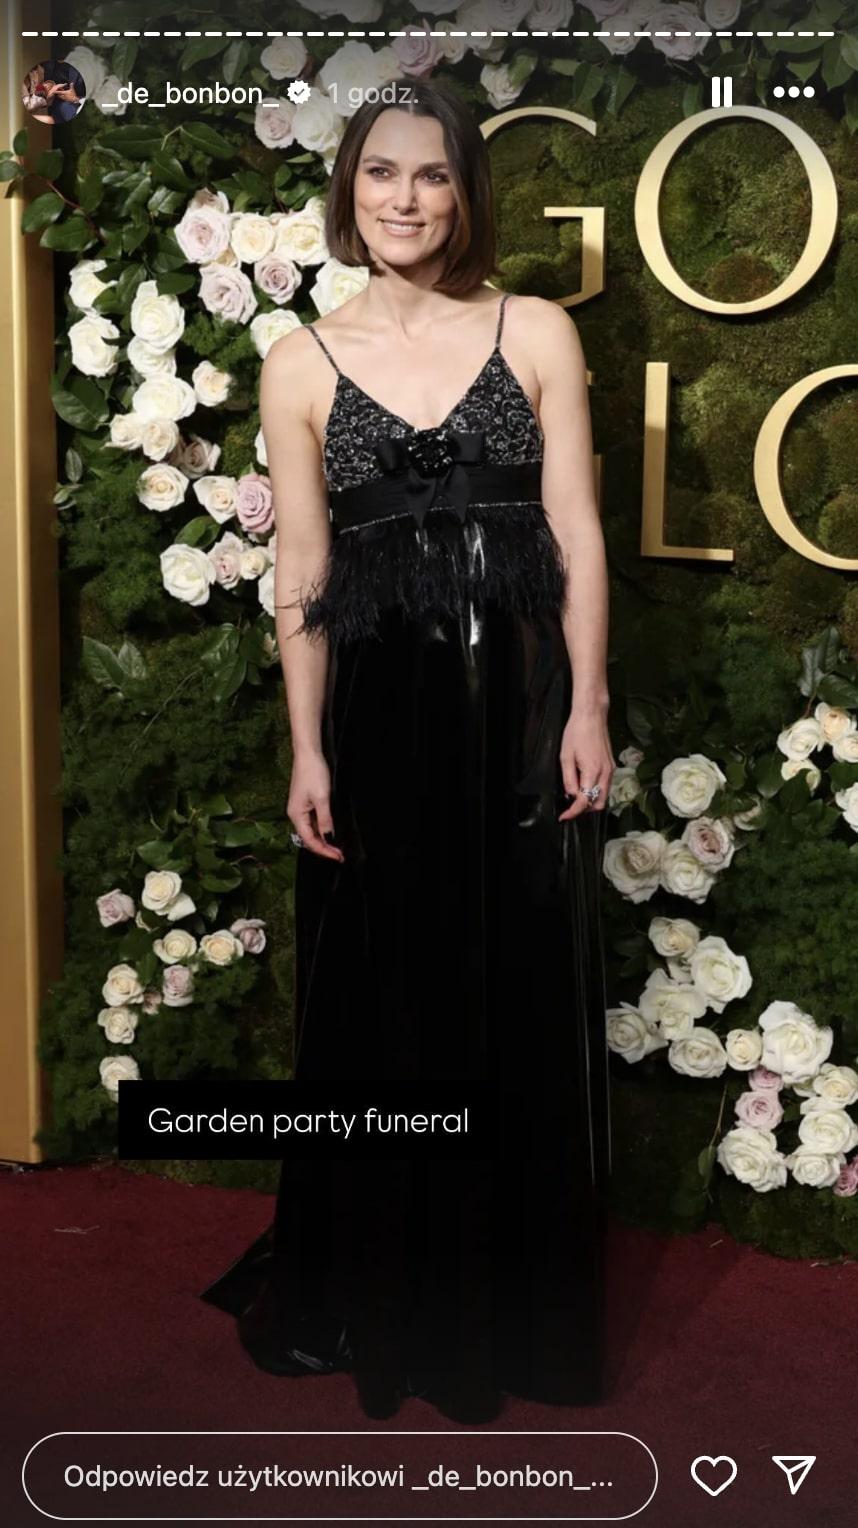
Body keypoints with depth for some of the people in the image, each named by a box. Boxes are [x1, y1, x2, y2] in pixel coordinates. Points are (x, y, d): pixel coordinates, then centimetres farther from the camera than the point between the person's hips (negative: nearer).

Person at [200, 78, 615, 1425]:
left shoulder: (538, 333, 5)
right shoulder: (302, 365, 5)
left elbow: (578, 535, 1)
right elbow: (303, 576, 3)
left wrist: (586, 706, -8)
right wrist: (307, 750, -2)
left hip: (519, 699, 0)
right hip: (379, 708, 0)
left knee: (526, 1002, 6)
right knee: (382, 1003, 9)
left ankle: (515, 1304, 25)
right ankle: (383, 1301, 28)